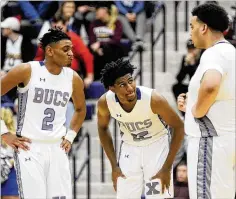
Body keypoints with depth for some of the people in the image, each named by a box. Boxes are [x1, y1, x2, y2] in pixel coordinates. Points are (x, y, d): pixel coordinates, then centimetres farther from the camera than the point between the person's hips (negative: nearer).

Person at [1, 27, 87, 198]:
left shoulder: (73, 78, 4)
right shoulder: (26, 71, -10)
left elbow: (81, 109, 24)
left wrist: (71, 135, 12)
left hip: (57, 148, 5)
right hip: (29, 147, -5)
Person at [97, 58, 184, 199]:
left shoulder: (153, 99, -30)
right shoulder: (105, 102, -21)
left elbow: (179, 127, -18)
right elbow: (103, 128, 2)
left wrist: (167, 168, -17)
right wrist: (114, 166, 1)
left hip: (156, 146, -3)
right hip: (129, 148, 3)